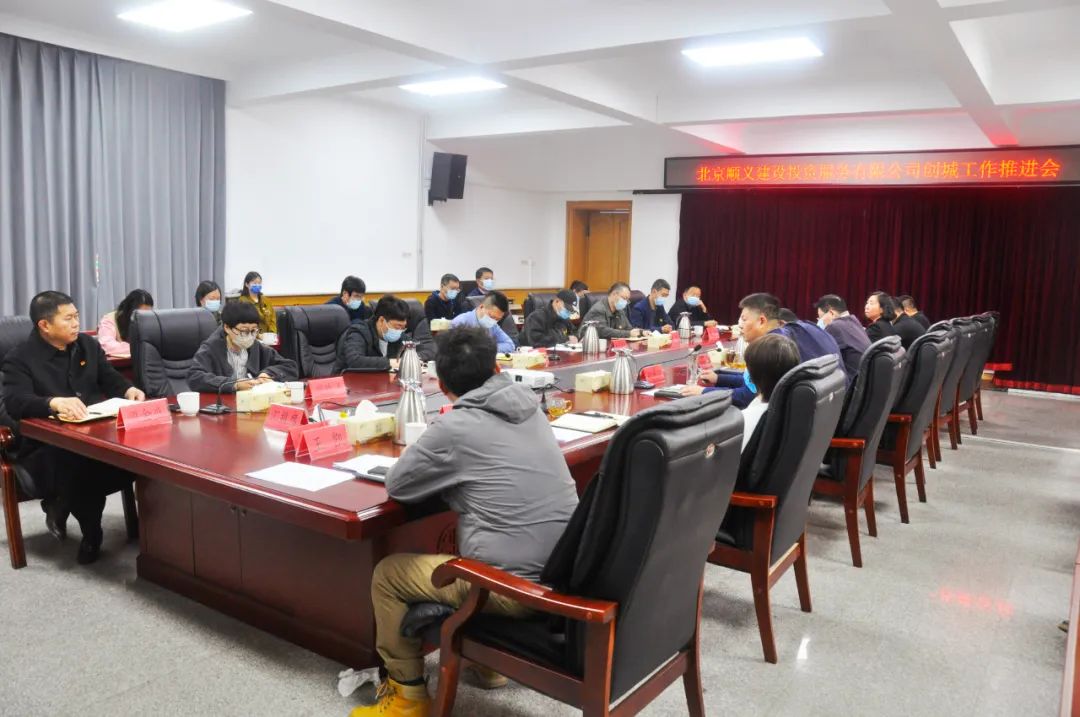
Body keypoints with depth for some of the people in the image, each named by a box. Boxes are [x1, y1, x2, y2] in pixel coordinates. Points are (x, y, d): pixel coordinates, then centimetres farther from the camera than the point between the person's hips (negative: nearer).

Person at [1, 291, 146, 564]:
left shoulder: (88, 344, 14)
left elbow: (110, 379, 16)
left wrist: (129, 390, -9)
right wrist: (55, 403, -40)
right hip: (46, 446, -5)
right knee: (79, 467, -39)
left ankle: (61, 504, -3)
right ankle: (91, 534, -7)